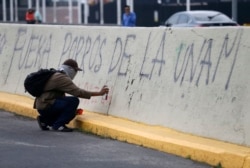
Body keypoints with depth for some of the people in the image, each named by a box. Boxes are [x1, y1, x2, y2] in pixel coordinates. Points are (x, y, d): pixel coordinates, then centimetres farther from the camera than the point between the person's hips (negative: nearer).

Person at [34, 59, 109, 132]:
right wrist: (99, 93, -17)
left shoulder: (57, 76, 20)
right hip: (46, 106, -11)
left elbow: (62, 97, 22)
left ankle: (45, 120, 15)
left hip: (43, 107, 11)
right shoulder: (62, 78, -13)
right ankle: (58, 125, -14)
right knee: (74, 101, -19)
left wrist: (73, 109, 11)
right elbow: (77, 92, -20)